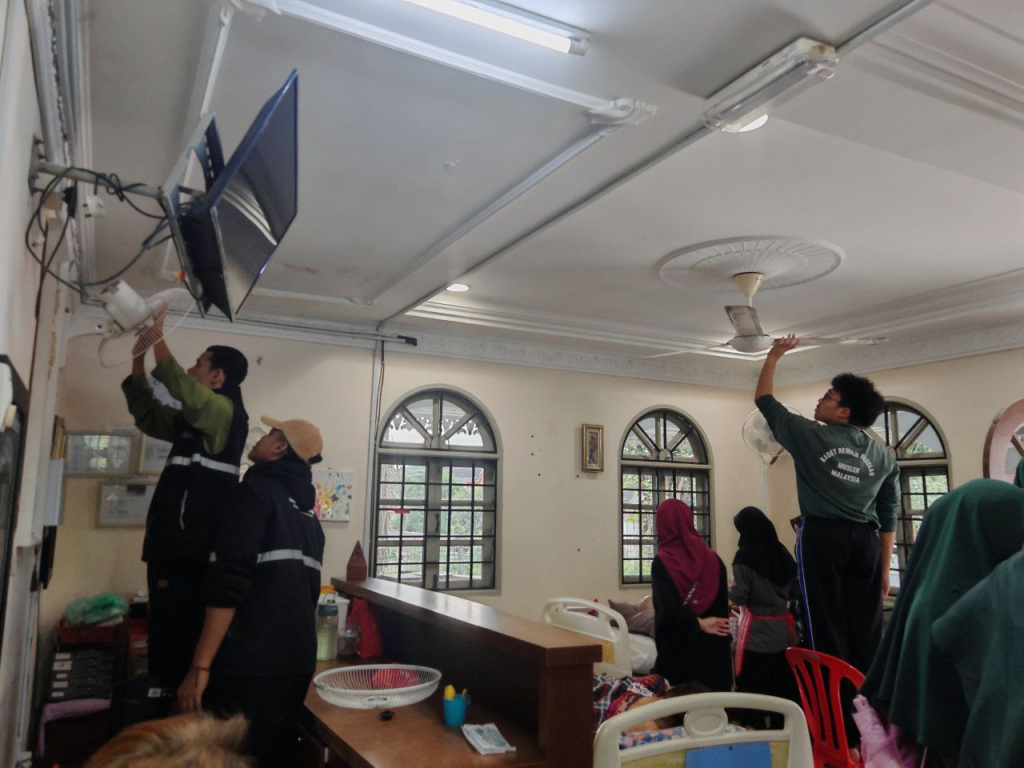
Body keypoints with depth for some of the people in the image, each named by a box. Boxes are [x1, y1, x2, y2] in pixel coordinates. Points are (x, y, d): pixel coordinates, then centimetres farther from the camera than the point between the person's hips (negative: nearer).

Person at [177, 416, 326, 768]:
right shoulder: (308, 511, 13)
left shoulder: (257, 490, -9)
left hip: (249, 665, -7)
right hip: (298, 661, 7)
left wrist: (200, 666, -17)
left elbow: (229, 585, -18)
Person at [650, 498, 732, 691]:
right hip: (714, 649, 4)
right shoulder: (713, 559, 1)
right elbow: (723, 607, 5)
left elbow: (669, 610, -24)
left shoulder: (662, 563, -12)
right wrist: (723, 645, 12)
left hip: (677, 650, -4)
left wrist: (698, 623, -9)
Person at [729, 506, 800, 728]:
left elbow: (739, 597, -13)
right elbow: (793, 591, 12)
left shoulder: (745, 556, -14)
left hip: (756, 633, -6)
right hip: (783, 630, 6)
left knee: (751, 687, 4)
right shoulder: (782, 552, 4)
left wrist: (730, 589, 7)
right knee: (783, 687, 14)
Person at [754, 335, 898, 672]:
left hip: (822, 536, -4)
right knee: (867, 628, 7)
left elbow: (764, 400, 11)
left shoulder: (810, 435, 0)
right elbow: (888, 517, 13)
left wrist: (773, 356, 21)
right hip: (865, 540, 4)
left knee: (827, 624, -2)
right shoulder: (883, 456, 12)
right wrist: (885, 568, 18)